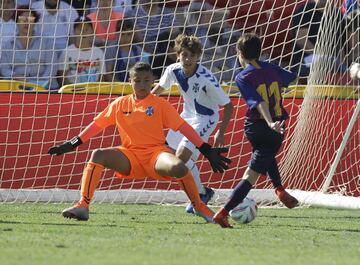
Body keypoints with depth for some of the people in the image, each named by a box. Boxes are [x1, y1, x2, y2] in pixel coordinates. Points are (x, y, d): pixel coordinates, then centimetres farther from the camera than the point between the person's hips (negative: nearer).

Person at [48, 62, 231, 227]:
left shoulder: (160, 105, 3)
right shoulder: (120, 104, 11)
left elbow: (183, 127, -1)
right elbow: (97, 125, 15)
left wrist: (207, 150, -7)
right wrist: (72, 144, 10)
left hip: (156, 152, -2)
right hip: (130, 155, 2)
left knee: (178, 167, -34)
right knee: (98, 155, -23)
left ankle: (199, 207, -8)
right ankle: (83, 206, -24)